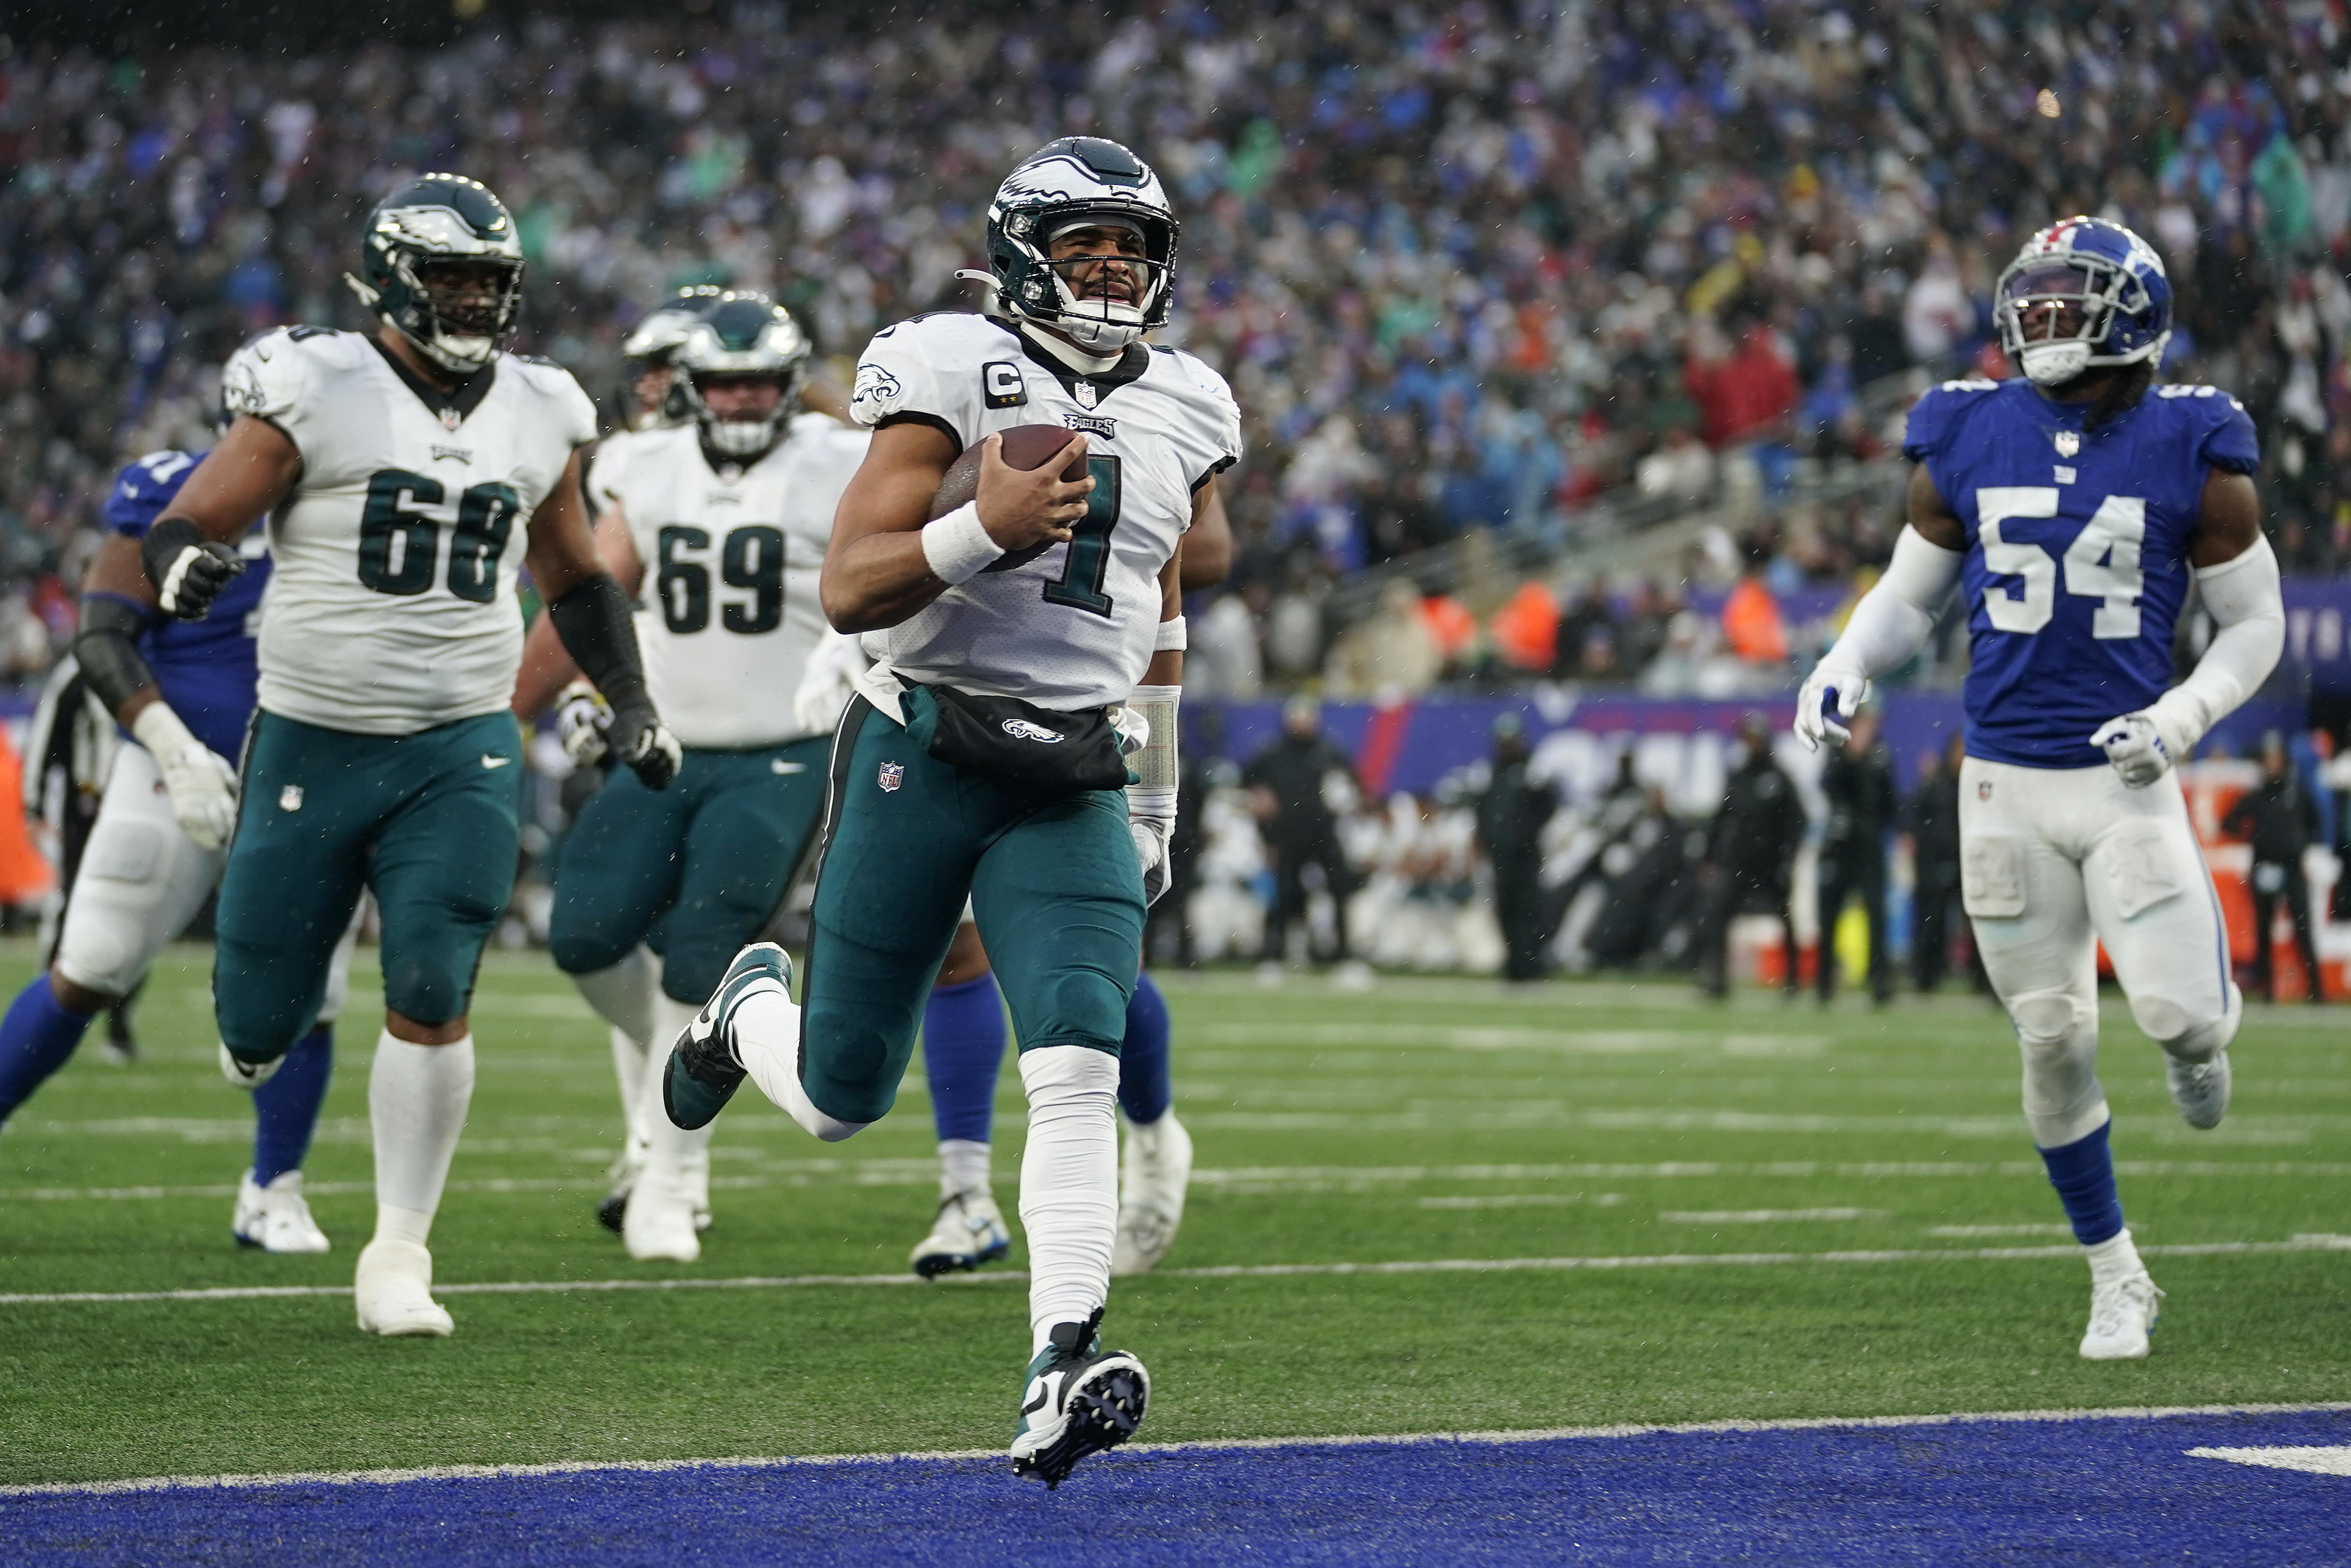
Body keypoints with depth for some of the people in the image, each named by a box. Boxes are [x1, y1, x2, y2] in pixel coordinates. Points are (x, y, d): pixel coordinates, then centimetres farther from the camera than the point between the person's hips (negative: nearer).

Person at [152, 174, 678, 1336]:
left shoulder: (537, 414, 8)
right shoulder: (315, 392, -7)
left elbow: (574, 577, 23)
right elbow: (186, 524, -8)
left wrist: (629, 700, 12)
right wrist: (182, 563, -31)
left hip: (463, 749, 2)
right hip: (313, 745, -2)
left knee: (430, 1000, -12)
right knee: (257, 1035, 3)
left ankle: (399, 1254, 0)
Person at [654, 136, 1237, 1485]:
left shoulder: (1184, 415, 10)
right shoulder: (958, 377, -8)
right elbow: (849, 589, -14)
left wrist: (1153, 814, 26)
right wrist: (988, 531, -30)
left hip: (1072, 783, 3)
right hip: (923, 754, -3)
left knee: (1079, 1068, -18)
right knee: (842, 1098, 7)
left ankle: (1063, 1372, -24)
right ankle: (751, 1010, 43)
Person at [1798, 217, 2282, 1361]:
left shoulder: (2191, 455, -4)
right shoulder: (1968, 445, 2)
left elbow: (2255, 625, 3)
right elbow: (1909, 595, 15)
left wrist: (2181, 719, -13)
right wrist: (1844, 667, -5)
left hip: (2127, 782, -2)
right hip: (2006, 787, 2)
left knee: (2177, 1013, -16)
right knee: (2053, 1042, 4)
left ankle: (2200, 1026, 24)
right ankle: (2116, 1280, 19)